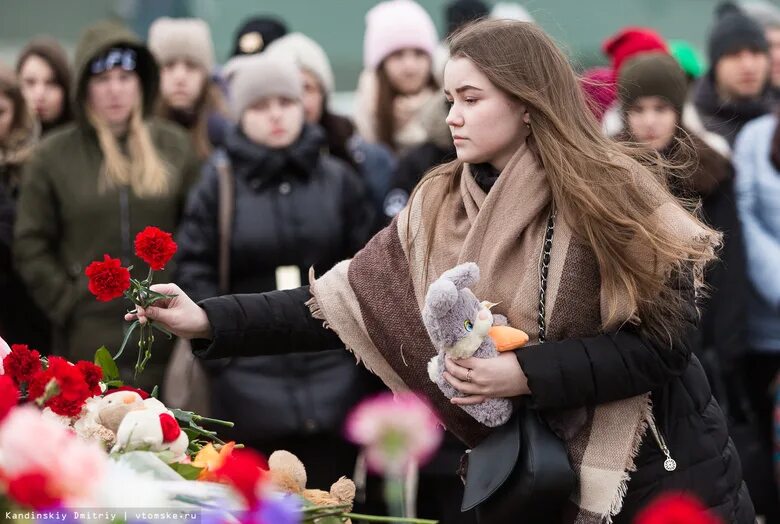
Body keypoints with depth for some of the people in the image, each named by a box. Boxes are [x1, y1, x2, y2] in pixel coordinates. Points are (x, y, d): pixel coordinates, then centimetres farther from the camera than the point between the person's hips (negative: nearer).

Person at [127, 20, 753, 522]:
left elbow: (667, 334, -16)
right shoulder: (442, 211, -1)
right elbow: (347, 297, -3)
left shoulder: (610, 192, -14)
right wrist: (211, 321, -13)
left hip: (666, 470, -4)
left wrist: (527, 373, -24)